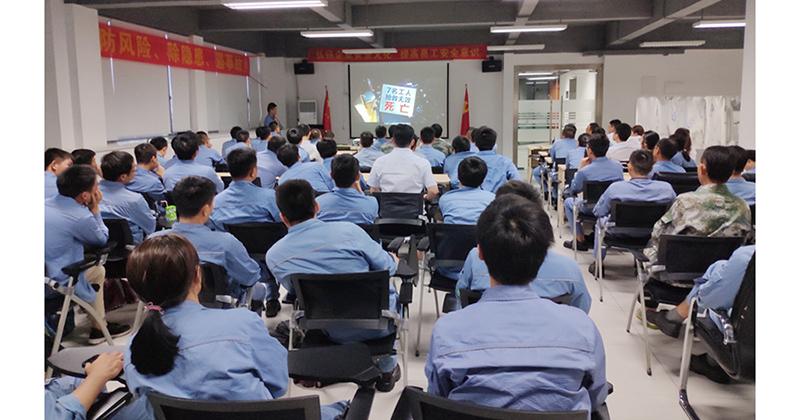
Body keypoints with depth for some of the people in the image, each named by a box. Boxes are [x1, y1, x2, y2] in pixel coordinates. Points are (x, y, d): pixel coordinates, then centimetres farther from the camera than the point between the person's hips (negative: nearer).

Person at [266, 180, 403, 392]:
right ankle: (387, 368, 36)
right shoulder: (348, 231, -20)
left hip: (335, 334, 3)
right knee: (387, 288, 30)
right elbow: (387, 267, -6)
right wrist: (393, 259, 19)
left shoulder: (274, 256, -12)